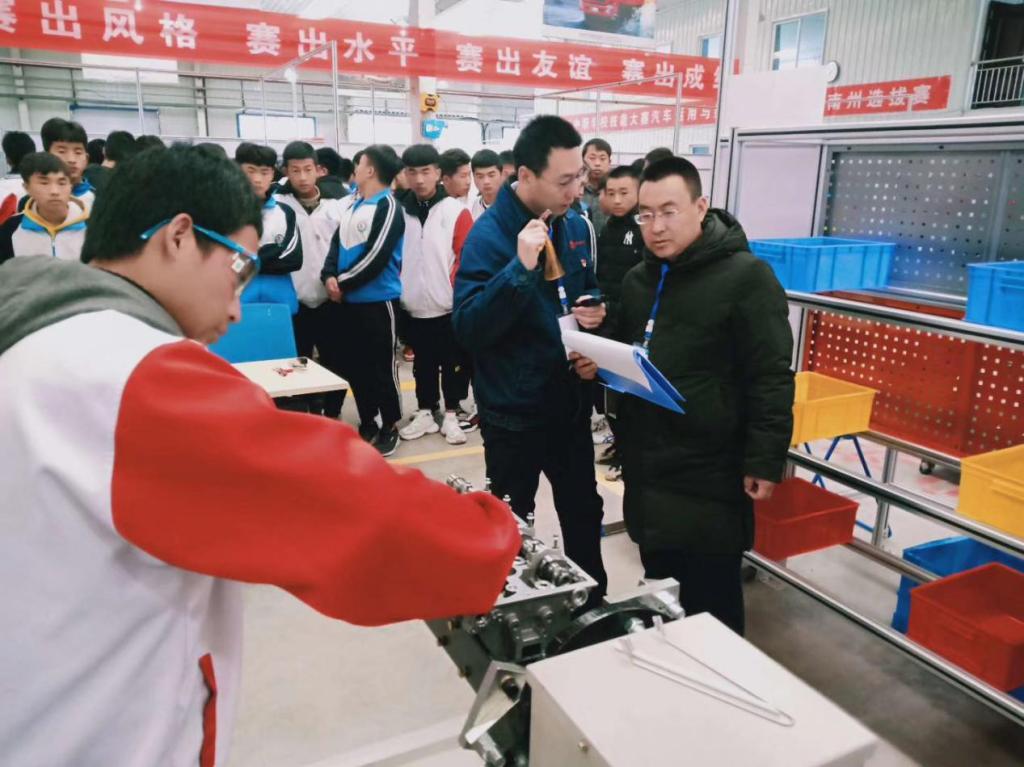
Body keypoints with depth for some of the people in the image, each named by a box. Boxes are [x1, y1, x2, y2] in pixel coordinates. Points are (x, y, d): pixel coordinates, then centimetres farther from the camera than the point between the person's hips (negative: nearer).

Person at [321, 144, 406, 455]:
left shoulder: (387, 206, -11)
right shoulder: (350, 203, 13)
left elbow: (375, 257, -18)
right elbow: (337, 241, 14)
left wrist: (342, 283, -12)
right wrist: (329, 276, -5)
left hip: (377, 301, -7)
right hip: (345, 301, 8)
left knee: (380, 366, 3)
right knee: (352, 365, 14)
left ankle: (390, 426, 18)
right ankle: (367, 422, 28)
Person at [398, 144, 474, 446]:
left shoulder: (457, 211, -5)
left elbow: (467, 258, -7)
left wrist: (457, 293, -12)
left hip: (448, 306, -3)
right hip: (413, 306, 3)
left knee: (452, 363, 8)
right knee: (422, 364, 15)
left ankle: (450, 415, 21)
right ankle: (425, 413, 27)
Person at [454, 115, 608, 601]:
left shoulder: (577, 227, 3)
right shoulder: (488, 235, -17)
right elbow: (468, 330, -26)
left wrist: (596, 310, -5)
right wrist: (521, 268, -34)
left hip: (571, 403, 6)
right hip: (513, 412, -6)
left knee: (584, 515, 20)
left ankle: (594, 606, 41)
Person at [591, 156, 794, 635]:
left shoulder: (745, 276, -12)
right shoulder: (637, 280, 11)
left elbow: (771, 379, -14)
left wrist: (764, 461, -17)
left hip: (709, 476, -7)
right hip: (646, 467, 7)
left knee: (711, 603, 7)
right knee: (660, 591, 21)